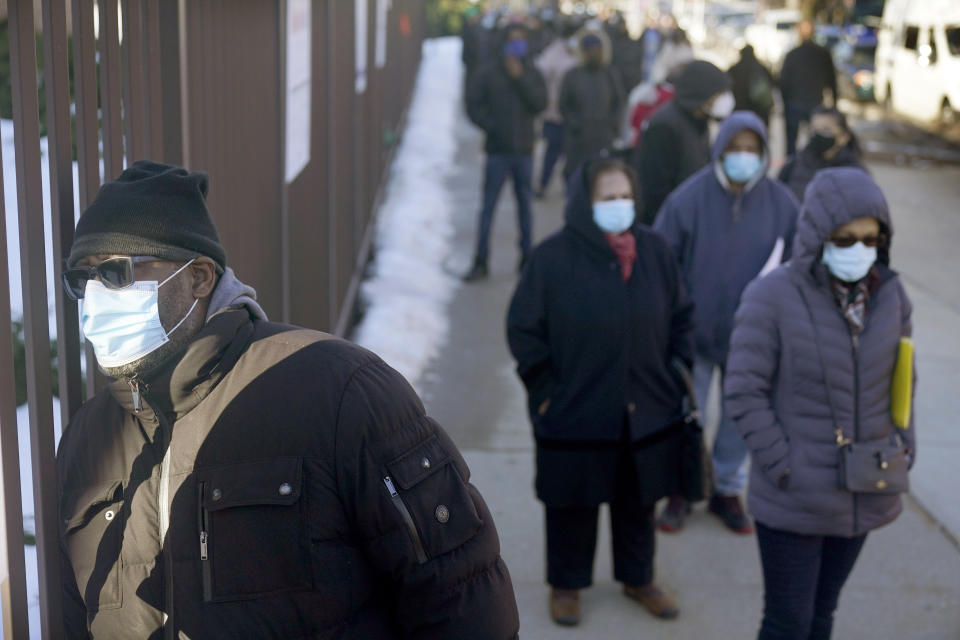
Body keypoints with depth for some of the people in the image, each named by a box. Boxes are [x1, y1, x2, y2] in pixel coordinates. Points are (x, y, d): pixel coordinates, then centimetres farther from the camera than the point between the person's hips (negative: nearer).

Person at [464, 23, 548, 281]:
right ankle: (480, 262, 1)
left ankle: (526, 259, 18)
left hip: (524, 150, 2)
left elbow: (540, 103, -8)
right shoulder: (488, 74, 3)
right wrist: (491, 127, -10)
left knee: (525, 206, 8)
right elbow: (473, 105, 2)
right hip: (497, 150, -2)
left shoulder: (532, 74, 7)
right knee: (488, 206, -3)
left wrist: (519, 77, -13)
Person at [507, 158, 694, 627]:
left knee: (638, 502, 18)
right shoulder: (553, 257, -13)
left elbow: (679, 318, 10)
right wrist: (545, 391, -8)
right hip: (575, 413, -3)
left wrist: (677, 376, 7)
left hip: (647, 410, 4)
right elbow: (523, 329, -8)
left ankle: (638, 578, 38)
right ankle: (565, 584, 31)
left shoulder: (654, 250, -2)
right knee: (572, 504, 12)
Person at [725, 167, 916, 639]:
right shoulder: (772, 298, -15)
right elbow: (744, 393, -14)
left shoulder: (890, 294, 1)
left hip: (863, 496, 4)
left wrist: (904, 447, 4)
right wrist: (784, 469, -16)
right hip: (794, 501, -4)